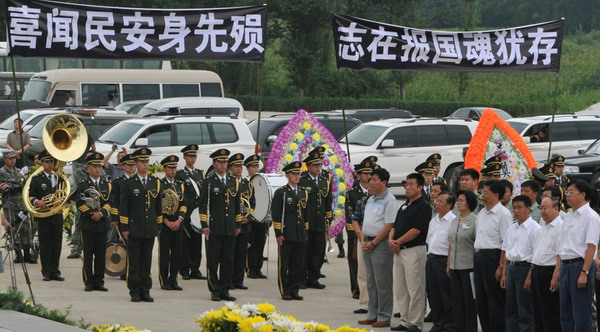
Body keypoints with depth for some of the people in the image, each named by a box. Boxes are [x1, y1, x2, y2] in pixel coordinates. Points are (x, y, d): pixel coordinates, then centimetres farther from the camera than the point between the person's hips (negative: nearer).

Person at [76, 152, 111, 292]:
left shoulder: (107, 185, 12)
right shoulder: (82, 185, 3)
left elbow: (109, 203, 3)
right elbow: (80, 204, -5)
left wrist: (101, 213, -13)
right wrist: (92, 214, -12)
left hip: (102, 223, 3)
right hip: (88, 224, -3)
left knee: (101, 254, 3)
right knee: (88, 254, -1)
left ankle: (99, 281, 8)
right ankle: (89, 282, 3)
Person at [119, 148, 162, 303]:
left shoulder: (156, 183, 10)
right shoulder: (129, 184, 0)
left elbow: (159, 206, 15)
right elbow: (123, 207, -1)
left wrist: (158, 226, 12)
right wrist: (124, 228, -6)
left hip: (150, 230, 3)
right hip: (134, 230, -3)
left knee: (146, 262, 5)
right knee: (134, 262, -1)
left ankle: (145, 291, 9)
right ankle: (134, 292, 3)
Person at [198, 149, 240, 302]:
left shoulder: (234, 182, 13)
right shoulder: (208, 183, 0)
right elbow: (203, 205, -3)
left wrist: (238, 225, 15)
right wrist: (204, 225, -10)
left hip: (230, 229, 4)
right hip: (214, 228, -4)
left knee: (228, 260, 5)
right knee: (213, 260, 0)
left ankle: (225, 290, 11)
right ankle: (215, 291, 6)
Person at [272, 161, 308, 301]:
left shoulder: (304, 192, 14)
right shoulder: (281, 192, -2)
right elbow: (276, 214, -5)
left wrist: (306, 232, 14)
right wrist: (278, 234, -10)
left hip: (300, 235, 5)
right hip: (286, 235, -5)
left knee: (298, 264, 5)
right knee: (284, 264, -1)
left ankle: (294, 290, 12)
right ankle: (285, 291, 5)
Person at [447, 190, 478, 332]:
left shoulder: (474, 221, -9)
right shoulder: (455, 221, 14)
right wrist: (448, 265, 17)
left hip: (469, 266, -7)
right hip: (455, 267, 7)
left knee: (469, 300, -1)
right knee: (456, 299, 9)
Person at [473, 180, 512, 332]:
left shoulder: (503, 214, -12)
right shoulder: (481, 214, 15)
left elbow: (506, 244, -16)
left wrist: (501, 266, -20)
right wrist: (477, 257, 13)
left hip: (493, 257, -9)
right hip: (479, 257, 9)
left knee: (495, 301, -4)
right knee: (481, 301, 12)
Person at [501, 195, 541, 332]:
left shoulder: (535, 228, -9)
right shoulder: (511, 229, 13)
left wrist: (530, 277, -17)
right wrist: (504, 274, 12)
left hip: (525, 267, -7)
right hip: (511, 267, 7)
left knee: (525, 311, -4)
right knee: (510, 309, 10)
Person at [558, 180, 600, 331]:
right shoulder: (569, 216, 16)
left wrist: (584, 273, -22)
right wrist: (561, 270, 16)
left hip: (580, 264, -9)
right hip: (565, 266, 9)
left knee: (581, 316, -6)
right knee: (565, 315, 11)